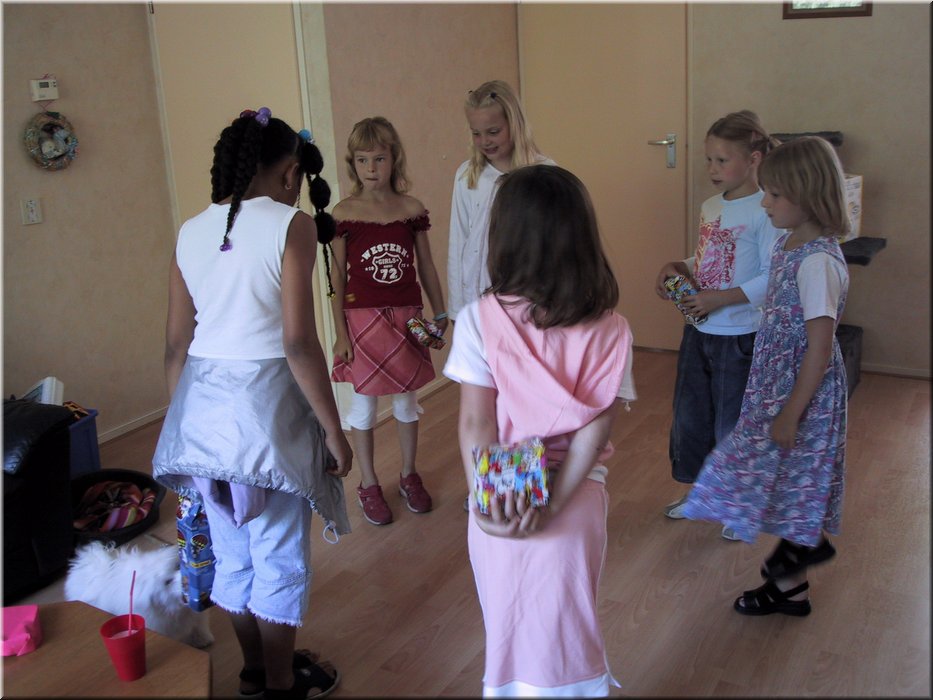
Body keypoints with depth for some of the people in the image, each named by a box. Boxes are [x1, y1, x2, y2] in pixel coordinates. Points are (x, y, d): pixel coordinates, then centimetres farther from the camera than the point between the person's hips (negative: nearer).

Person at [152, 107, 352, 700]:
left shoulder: (191, 232, 7)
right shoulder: (291, 225, -10)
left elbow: (177, 345, 10)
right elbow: (299, 344, -17)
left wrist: (184, 423, 20)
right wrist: (333, 429, -9)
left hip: (201, 406, 6)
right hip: (266, 405, -6)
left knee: (232, 552, 20)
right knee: (280, 557, 11)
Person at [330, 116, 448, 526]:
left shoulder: (412, 210, -1)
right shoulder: (344, 213, -7)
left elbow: (426, 266, 7)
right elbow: (337, 276, -5)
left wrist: (440, 314, 9)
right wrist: (340, 333, -6)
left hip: (406, 319, 2)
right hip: (362, 319, -2)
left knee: (407, 400, 14)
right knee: (364, 403, 8)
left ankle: (409, 476, 32)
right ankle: (368, 485, 25)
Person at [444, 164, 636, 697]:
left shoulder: (480, 320, -14)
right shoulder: (609, 330, -10)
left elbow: (475, 423, -15)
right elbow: (596, 426, -14)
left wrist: (488, 502, -14)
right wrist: (550, 505, -14)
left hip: (499, 505, -1)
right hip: (577, 499, 1)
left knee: (510, 626, 20)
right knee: (567, 626, 21)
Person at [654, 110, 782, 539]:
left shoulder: (765, 211, -16)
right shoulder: (710, 206, 8)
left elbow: (773, 277, -21)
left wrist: (719, 299, -25)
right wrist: (677, 268, 0)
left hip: (740, 335, -8)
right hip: (698, 330, 8)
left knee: (733, 421, 6)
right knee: (690, 414, 17)